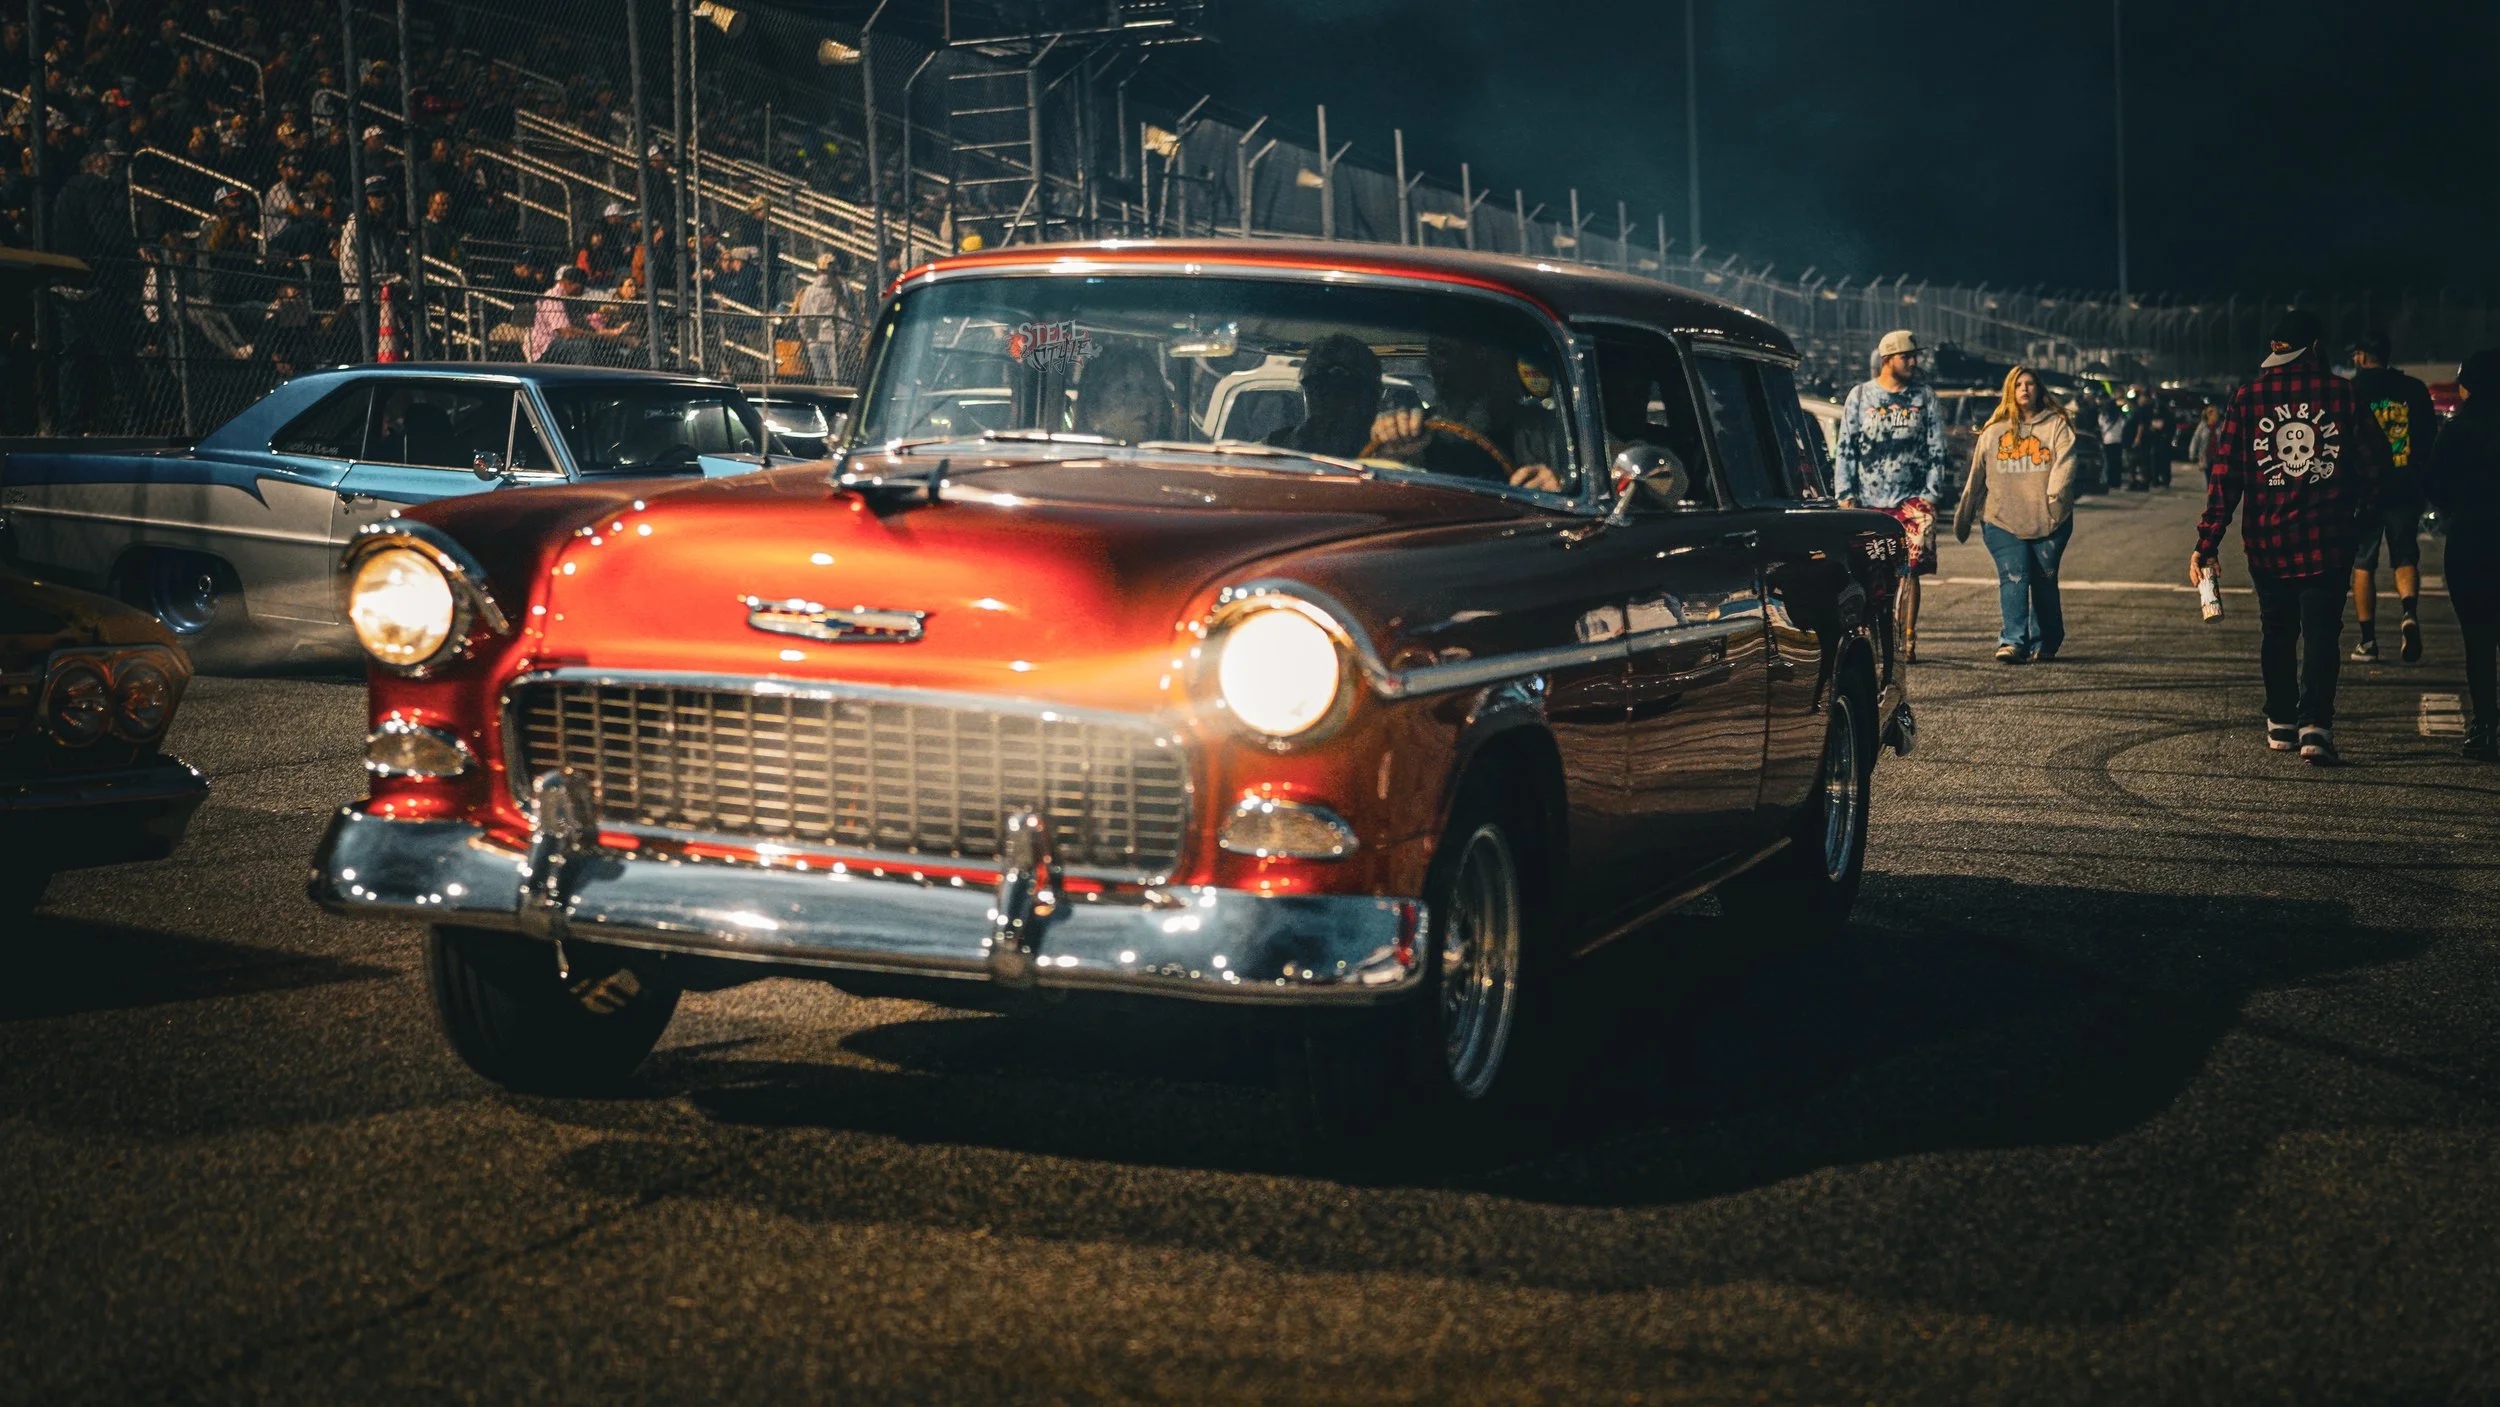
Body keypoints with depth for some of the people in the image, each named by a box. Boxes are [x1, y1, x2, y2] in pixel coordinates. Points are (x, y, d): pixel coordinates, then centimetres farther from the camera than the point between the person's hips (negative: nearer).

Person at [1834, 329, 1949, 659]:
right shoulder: (1860, 396, 9)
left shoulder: (1925, 397, 10)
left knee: (1909, 570, -7)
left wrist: (1931, 494, 0)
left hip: (1912, 499, 0)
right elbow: (1845, 449, 8)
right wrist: (1845, 495, -1)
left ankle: (1907, 639, -4)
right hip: (1867, 501, 0)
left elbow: (1937, 450, 9)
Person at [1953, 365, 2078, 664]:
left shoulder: (2057, 425, 7)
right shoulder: (1993, 431, 14)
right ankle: (2013, 641, -21)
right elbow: (1976, 476, 18)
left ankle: (2045, 643, 18)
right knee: (2013, 577, -13)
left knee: (2045, 581, 4)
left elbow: (2065, 461, -8)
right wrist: (1964, 517, 18)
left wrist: (2055, 493, -25)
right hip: (2002, 519, 1)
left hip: (2049, 521, -1)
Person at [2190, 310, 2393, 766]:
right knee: (2320, 633, 0)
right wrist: (2361, 508, 20)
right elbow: (2375, 460, 0)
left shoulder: (2248, 396, -2)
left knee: (2276, 631, 16)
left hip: (2267, 540, 1)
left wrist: (2206, 542, -4)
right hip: (2329, 539, -1)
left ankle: (2281, 723, 25)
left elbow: (2225, 473, -5)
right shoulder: (2341, 393, -3)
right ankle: (2315, 725, -14)